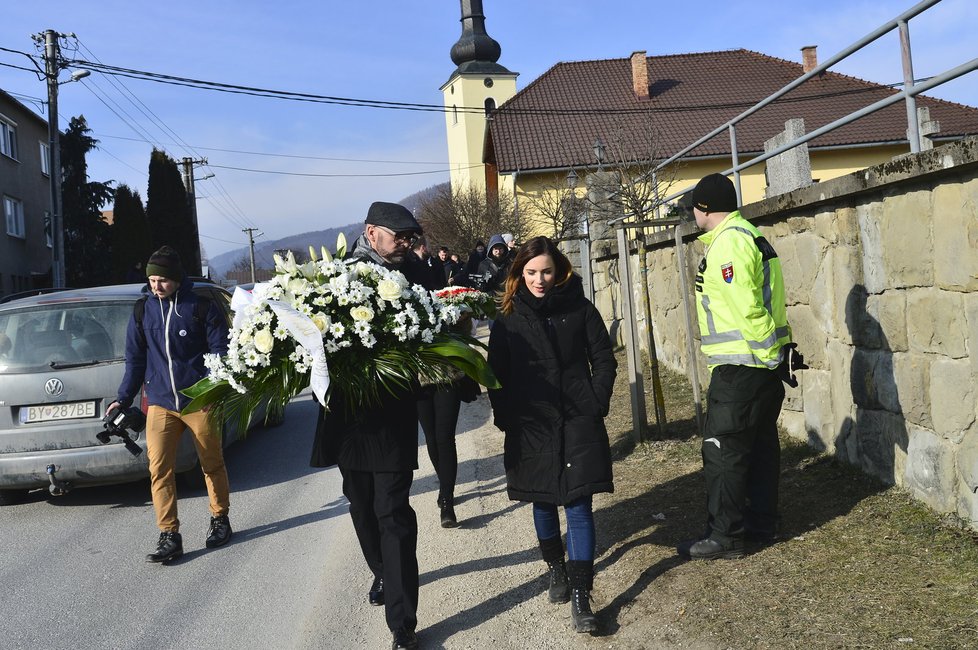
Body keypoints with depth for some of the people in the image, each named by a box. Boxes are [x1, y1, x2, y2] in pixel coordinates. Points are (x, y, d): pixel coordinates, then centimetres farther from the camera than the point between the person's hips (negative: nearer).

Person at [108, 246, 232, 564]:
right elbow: (135, 358, 14)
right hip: (160, 403, 3)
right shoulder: (142, 311, 7)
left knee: (212, 465, 10)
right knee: (158, 469, -3)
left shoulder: (202, 308, -5)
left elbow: (221, 353, -4)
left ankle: (220, 520, 29)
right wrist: (124, 399, 9)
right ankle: (169, 537, 4)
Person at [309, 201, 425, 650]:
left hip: (393, 411, -3)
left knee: (392, 513, -4)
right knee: (362, 505, 19)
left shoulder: (414, 275, -4)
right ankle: (383, 574, 44)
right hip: (347, 409, 3)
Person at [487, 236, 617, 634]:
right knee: (543, 503, 14)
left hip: (577, 423, -1)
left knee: (578, 507, -4)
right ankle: (556, 569, 35)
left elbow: (603, 359, 4)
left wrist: (596, 404, -5)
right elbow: (497, 374, 4)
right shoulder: (508, 319, 2)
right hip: (531, 426, 2)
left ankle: (580, 597, 0)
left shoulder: (580, 309, 1)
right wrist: (505, 418, -4)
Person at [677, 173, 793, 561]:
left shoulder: (728, 242, -16)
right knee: (761, 443, 17)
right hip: (767, 364, 11)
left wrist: (766, 352, -18)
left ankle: (723, 536, 3)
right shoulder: (750, 235, 16)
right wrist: (773, 357, 18)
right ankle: (762, 522, 28)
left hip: (740, 366, -10)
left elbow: (747, 307, -23)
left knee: (723, 450, -3)